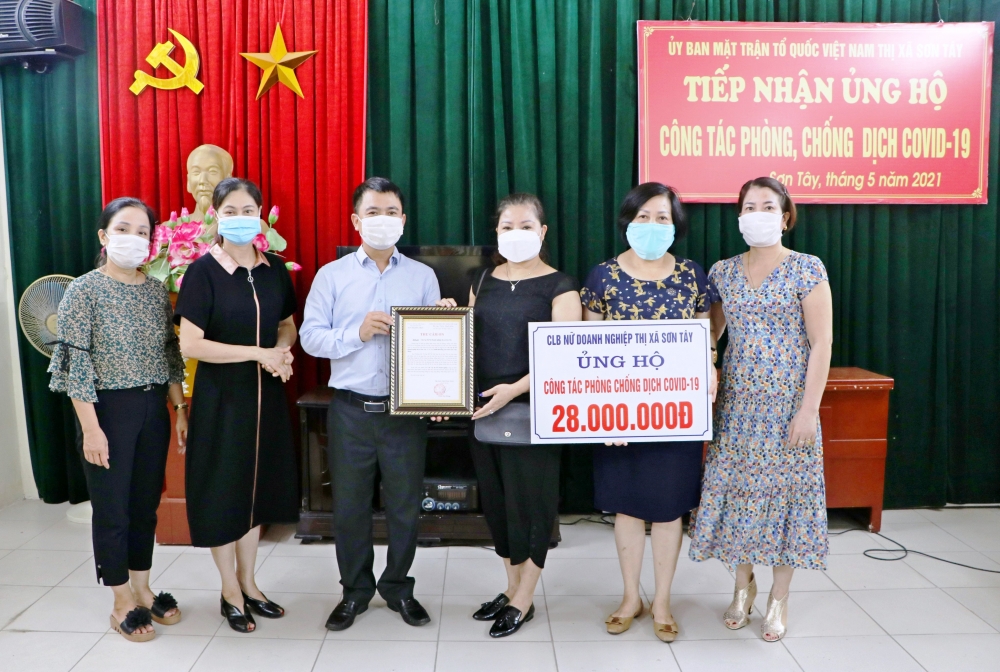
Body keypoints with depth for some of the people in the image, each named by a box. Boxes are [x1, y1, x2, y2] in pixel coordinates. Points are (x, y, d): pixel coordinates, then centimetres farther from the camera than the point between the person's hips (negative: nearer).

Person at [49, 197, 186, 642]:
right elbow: (75, 362, -12)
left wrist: (180, 410, 7)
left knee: (146, 504, 13)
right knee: (112, 509, 6)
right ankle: (122, 602, 21)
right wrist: (91, 428, -16)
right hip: (108, 409, -4)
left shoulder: (157, 290, 6)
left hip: (153, 408, 5)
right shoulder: (84, 290, -9)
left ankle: (142, 589, 30)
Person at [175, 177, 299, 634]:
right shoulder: (203, 271, -11)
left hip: (266, 395, 5)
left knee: (256, 485, 14)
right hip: (221, 397, -5)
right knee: (222, 489, 5)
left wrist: (282, 349, -7)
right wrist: (258, 353, -20)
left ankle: (248, 583, 30)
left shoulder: (275, 269, 3)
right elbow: (190, 344, -17)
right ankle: (230, 592, 23)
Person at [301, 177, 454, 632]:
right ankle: (355, 590, 29)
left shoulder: (423, 276, 6)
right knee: (349, 505, 10)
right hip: (350, 410, 0)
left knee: (405, 504, 9)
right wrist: (358, 333, -16)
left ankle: (398, 586, 30)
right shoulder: (332, 275, 4)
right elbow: (310, 337, -3)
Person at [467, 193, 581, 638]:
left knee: (529, 500, 3)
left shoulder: (559, 287, -5)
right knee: (495, 499, 12)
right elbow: (468, 343, 14)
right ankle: (512, 588, 30)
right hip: (485, 408, 5)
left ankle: (524, 601, 19)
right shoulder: (482, 282, 11)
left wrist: (514, 389, -25)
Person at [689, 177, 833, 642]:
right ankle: (743, 585, 29)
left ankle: (778, 597, 23)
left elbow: (821, 342, -9)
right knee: (735, 486, 8)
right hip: (737, 403, 4)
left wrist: (808, 410, -14)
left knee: (785, 488, 5)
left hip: (787, 403, -3)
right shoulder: (723, 272, 5)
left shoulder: (807, 269, -6)